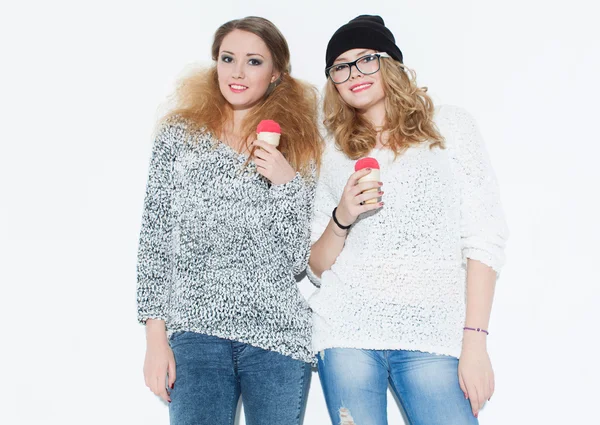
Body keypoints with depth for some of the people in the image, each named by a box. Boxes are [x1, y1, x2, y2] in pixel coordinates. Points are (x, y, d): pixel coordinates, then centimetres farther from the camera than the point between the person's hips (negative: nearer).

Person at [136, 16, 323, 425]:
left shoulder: (300, 146, 7)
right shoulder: (180, 135, 5)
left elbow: (298, 260, 4)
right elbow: (155, 240, 3)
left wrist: (287, 184, -10)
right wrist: (156, 336, -2)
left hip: (278, 333, 1)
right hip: (196, 330, -1)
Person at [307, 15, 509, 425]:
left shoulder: (449, 125, 6)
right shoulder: (337, 154, 13)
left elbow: (485, 238, 0)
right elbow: (317, 268, 12)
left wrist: (475, 342, -8)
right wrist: (342, 218, -7)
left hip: (433, 335, -2)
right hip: (347, 330, 2)